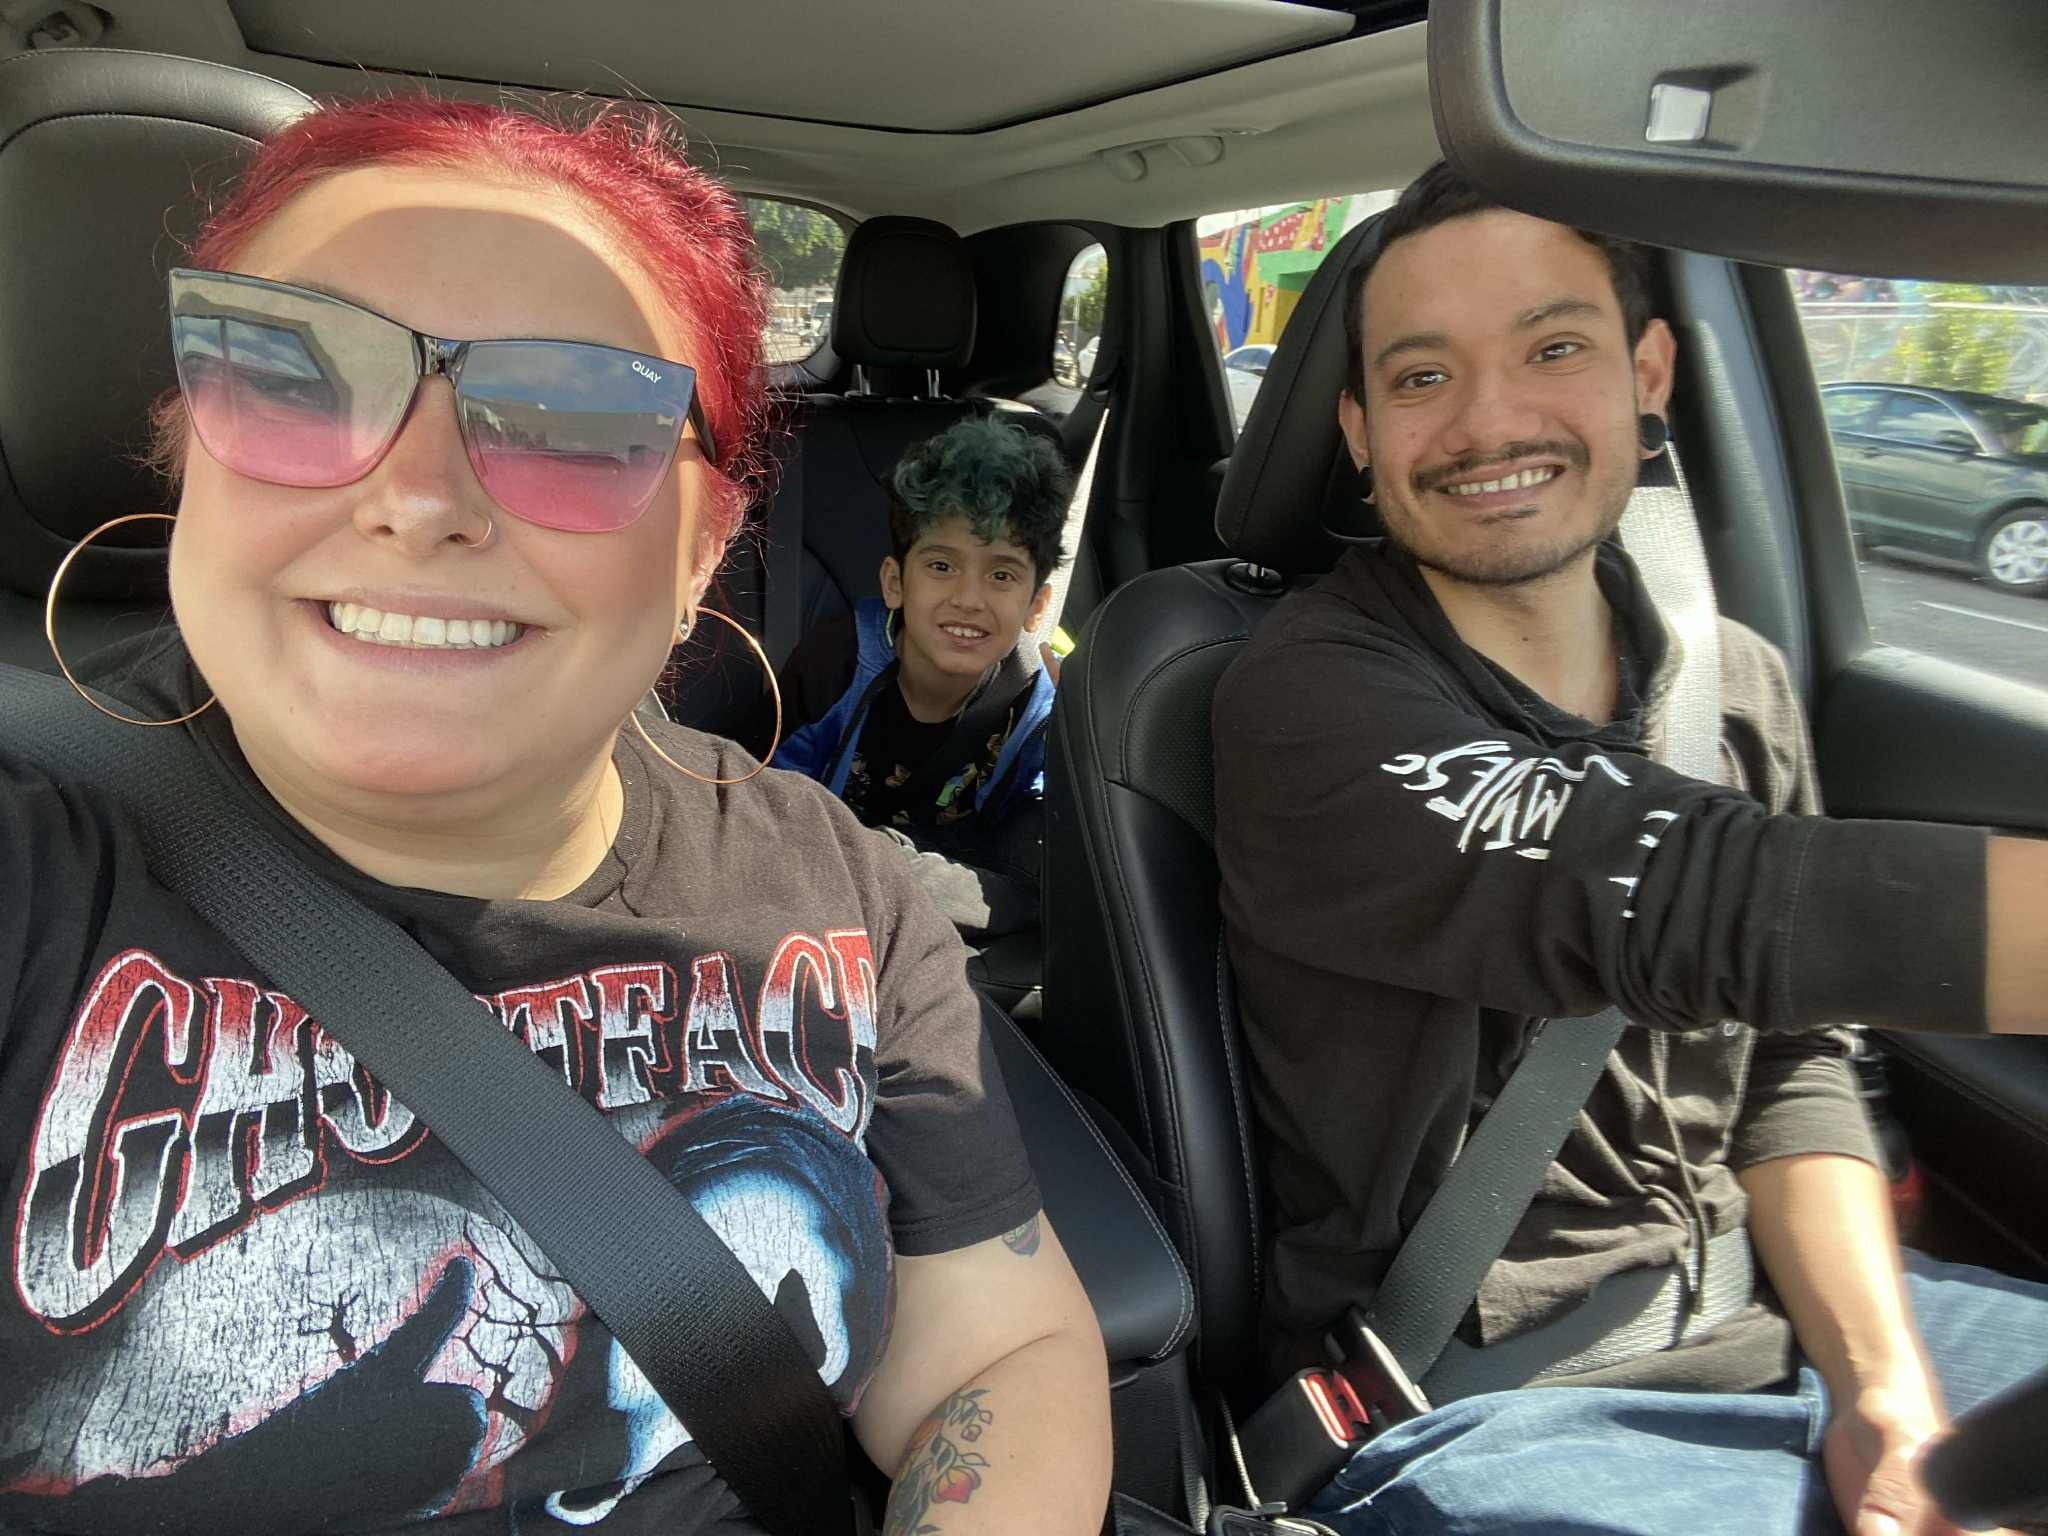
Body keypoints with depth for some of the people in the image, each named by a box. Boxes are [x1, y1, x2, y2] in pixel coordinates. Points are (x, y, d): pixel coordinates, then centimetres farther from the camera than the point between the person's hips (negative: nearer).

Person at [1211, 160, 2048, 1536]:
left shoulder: (1739, 685, 4)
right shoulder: (1313, 702, -18)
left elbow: (1788, 1066, 6)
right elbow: (1701, 906, -31)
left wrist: (1886, 1386, -7)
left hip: (1769, 1313, 6)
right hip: (1479, 1404, -6)